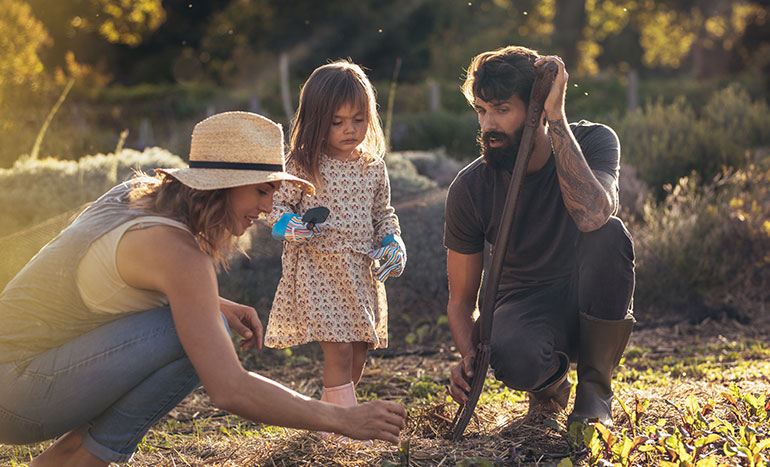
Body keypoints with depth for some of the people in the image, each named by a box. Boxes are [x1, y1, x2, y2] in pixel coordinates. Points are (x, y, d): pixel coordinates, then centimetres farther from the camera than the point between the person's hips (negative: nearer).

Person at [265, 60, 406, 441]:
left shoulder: (374, 167, 8)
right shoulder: (302, 166, -5)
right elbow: (277, 206, -1)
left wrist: (392, 242, 2)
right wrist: (289, 225, -21)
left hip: (363, 270, 5)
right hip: (319, 269, -5)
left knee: (358, 352, 10)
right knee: (338, 349, -12)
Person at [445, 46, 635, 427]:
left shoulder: (593, 142, -14)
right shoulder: (469, 188, -11)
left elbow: (592, 216, -38)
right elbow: (461, 299, -3)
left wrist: (557, 118, -36)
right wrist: (468, 355, -24)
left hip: (591, 303, 0)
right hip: (524, 304, 0)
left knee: (608, 234, -33)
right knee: (515, 360, -37)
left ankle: (594, 389, -13)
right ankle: (550, 384, 5)